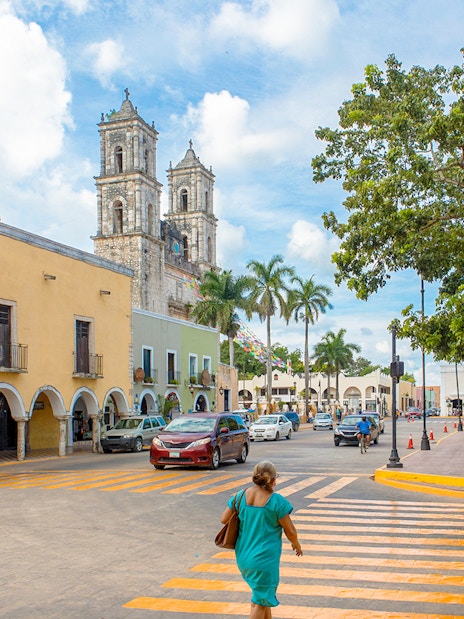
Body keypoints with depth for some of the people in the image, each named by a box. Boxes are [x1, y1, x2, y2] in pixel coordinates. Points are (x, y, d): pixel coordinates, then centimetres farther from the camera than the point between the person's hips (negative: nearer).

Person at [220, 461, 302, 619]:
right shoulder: (277, 501, -17)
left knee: (264, 594, 26)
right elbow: (290, 531, -10)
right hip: (265, 559, -6)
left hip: (243, 557, 6)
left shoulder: (241, 496, -4)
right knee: (260, 601, 8)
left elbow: (224, 519, 2)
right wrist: (296, 544, 11)